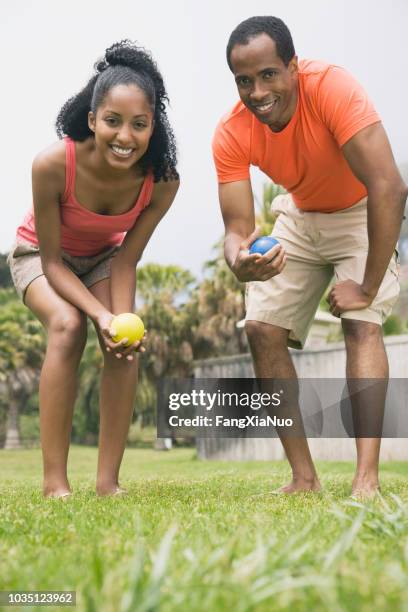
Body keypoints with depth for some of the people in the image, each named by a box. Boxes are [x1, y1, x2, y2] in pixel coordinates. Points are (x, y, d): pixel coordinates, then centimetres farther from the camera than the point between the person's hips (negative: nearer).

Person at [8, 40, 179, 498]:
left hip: (102, 258, 3)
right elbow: (53, 262, -27)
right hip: (40, 255, -3)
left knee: (126, 342, -21)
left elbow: (127, 260, -19)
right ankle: (54, 482, -24)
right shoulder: (52, 165, -37)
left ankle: (108, 480, -11)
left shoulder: (162, 181, -29)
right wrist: (101, 315, -38)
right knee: (67, 326, -30)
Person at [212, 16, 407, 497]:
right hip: (299, 216, 4)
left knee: (361, 324, -24)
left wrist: (368, 287, -34)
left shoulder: (332, 88, -34)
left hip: (363, 212, -4)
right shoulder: (231, 134, -21)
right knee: (262, 329, -7)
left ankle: (367, 480, -24)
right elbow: (237, 227, -21)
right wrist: (239, 261, -46)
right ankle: (304, 479, -2)